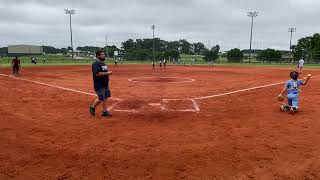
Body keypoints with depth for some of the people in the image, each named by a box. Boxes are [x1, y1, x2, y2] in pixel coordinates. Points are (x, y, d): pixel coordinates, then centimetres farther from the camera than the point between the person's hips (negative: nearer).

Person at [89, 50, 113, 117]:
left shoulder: (103, 63, 15)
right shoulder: (96, 64, -15)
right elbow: (97, 73, -27)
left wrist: (109, 72, 9)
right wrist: (107, 73, -24)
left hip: (105, 84, 9)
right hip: (99, 85, -9)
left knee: (105, 97, 9)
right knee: (101, 98, -6)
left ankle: (105, 111, 17)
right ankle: (92, 107, 18)